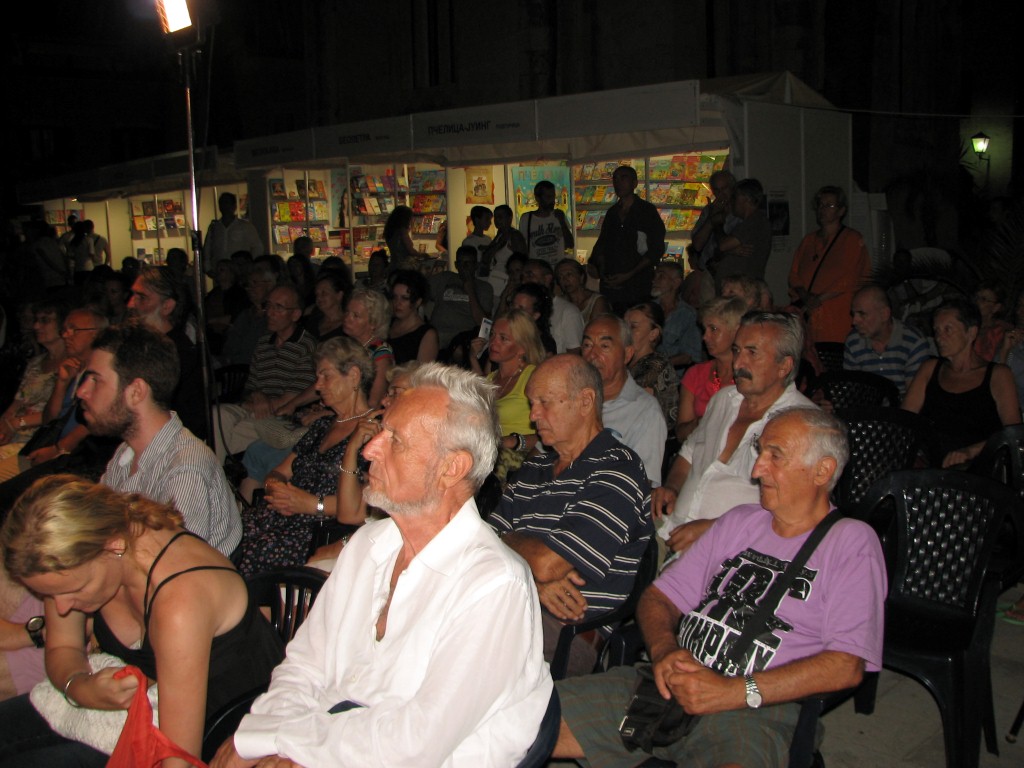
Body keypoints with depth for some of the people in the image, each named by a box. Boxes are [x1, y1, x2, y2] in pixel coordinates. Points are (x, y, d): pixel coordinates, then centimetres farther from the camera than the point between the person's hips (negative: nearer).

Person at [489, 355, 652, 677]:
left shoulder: (617, 472, -7)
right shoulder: (533, 469, 20)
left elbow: (546, 564, -16)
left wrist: (507, 540, 5)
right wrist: (533, 577, -8)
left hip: (576, 635, -7)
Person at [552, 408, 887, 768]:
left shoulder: (853, 542, 3)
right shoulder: (739, 521, 21)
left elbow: (846, 665, -9)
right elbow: (659, 595, 17)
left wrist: (734, 692, -16)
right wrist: (664, 650, -6)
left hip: (753, 711, -4)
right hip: (675, 687, 5)